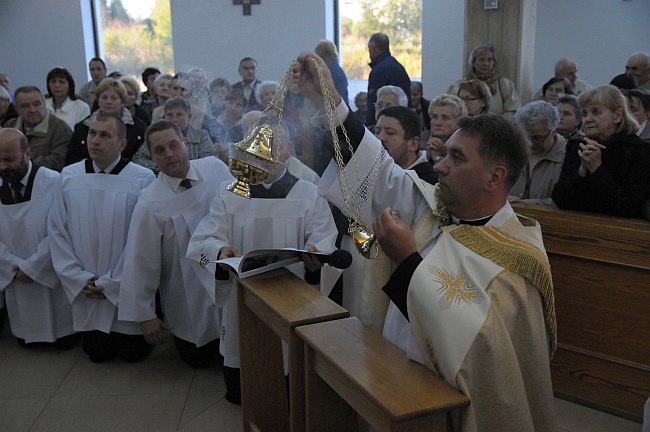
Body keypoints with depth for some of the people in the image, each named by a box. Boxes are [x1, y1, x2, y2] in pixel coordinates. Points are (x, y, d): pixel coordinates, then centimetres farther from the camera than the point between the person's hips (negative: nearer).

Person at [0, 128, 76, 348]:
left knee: (63, 341, 8)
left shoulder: (53, 182, -15)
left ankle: (62, 333, 37)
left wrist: (32, 267, -15)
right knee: (25, 341, 15)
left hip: (52, 276, -3)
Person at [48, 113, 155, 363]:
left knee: (133, 353, 11)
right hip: (86, 293, 3)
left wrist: (112, 284, -11)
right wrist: (80, 279, -5)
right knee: (97, 354, 15)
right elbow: (57, 230, 2)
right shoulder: (69, 176, -2)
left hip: (129, 291, -3)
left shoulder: (143, 179, -14)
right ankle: (101, 341, 46)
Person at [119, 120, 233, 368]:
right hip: (191, 299, -2)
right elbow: (141, 262, -12)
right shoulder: (149, 203, -17)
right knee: (197, 358, 14)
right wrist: (145, 315, -9)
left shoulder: (216, 169, -10)